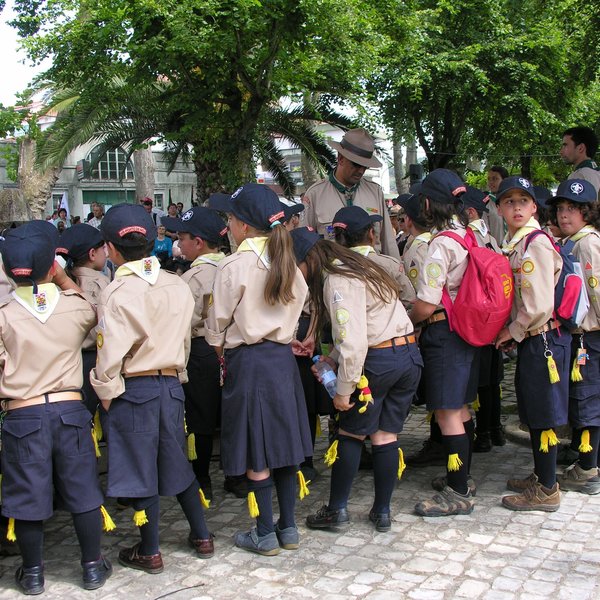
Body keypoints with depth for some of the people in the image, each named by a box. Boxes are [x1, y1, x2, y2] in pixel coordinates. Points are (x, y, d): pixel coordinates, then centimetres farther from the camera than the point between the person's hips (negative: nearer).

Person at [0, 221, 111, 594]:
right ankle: (93, 567, 23)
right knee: (83, 492, 12)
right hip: (71, 409, 1)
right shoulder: (76, 307, -4)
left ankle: (33, 572, 25)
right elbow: (94, 317, 21)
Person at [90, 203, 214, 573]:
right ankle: (202, 536, 29)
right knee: (177, 462, 19)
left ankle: (150, 552, 20)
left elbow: (111, 353, -18)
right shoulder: (178, 286, 0)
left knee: (140, 469, 7)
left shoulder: (118, 293, -16)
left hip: (132, 389, -5)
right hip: (171, 384, 5)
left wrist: (107, 394, -4)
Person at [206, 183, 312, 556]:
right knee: (284, 444, 13)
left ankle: (265, 535, 12)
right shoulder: (287, 262, 3)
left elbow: (218, 323, -6)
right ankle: (289, 528, 22)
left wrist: (223, 352, 11)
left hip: (248, 361, -6)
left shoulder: (235, 266, -14)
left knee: (256, 452, 3)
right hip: (283, 357, 6)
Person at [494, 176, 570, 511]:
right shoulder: (515, 243, 11)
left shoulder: (535, 244, -18)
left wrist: (513, 332, -10)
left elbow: (539, 305, -23)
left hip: (542, 339, -9)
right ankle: (540, 477, 33)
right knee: (533, 414, 19)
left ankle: (547, 491, 12)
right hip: (532, 339, 9)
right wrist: (513, 333, 10)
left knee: (543, 416, 0)